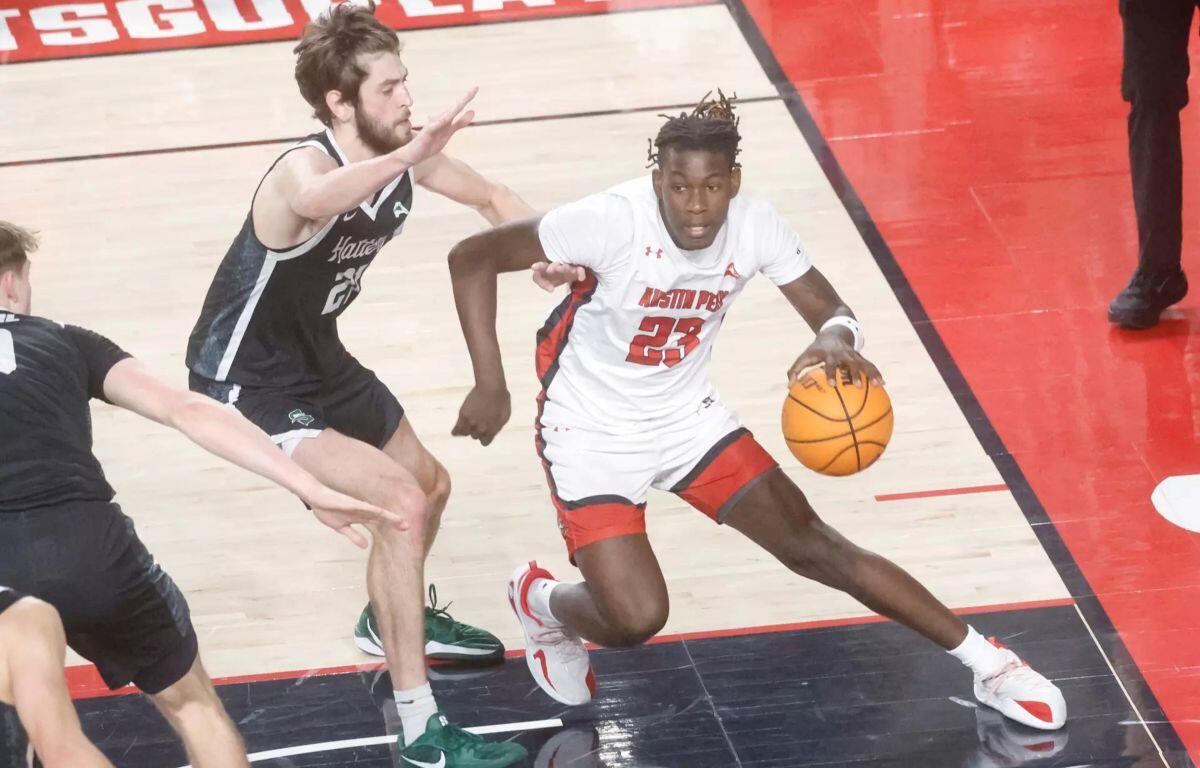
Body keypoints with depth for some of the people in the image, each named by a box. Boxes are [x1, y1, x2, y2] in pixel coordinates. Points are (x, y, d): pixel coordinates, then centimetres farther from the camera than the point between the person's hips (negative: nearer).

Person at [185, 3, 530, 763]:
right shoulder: (307, 168, -33)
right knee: (400, 503, -22)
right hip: (250, 383, -9)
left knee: (431, 485, 25)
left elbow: (494, 199, 7)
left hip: (317, 359, 9)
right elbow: (314, 201, -60)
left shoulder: (404, 159, -10)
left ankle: (393, 621, 56)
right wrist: (408, 156, -79)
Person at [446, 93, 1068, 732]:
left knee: (814, 546, -1)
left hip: (687, 417, 4)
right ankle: (541, 602, 19)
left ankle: (986, 664, 9)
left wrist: (837, 340, -34)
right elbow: (472, 257, -23)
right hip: (591, 434, -4)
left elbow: (831, 311, -8)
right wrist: (490, 385, -27)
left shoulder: (754, 227, -15)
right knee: (636, 617, -17)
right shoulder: (613, 220, -28)